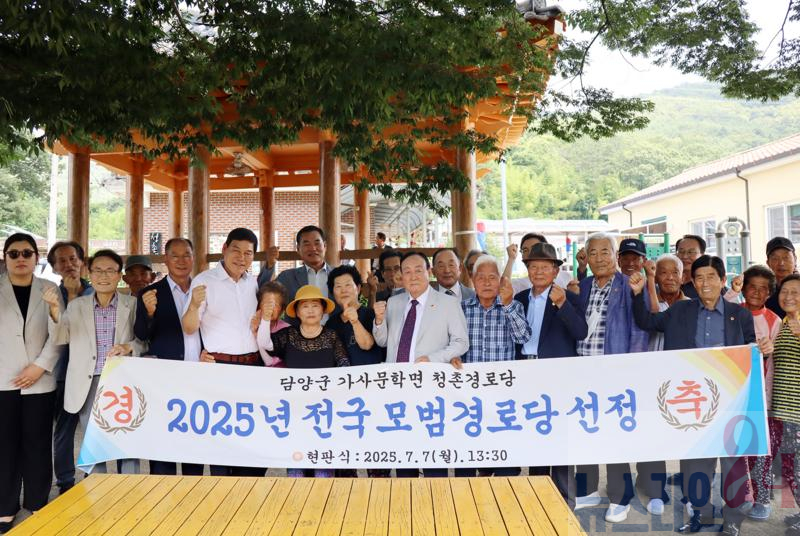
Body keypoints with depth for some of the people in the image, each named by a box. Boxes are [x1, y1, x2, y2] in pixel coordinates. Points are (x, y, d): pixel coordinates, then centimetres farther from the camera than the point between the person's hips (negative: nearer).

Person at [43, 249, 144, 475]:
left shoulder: (133, 304, 3)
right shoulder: (76, 305, 9)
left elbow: (145, 340, 4)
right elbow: (60, 338, 0)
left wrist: (129, 347, -17)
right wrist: (54, 309, -16)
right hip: (88, 385, 2)